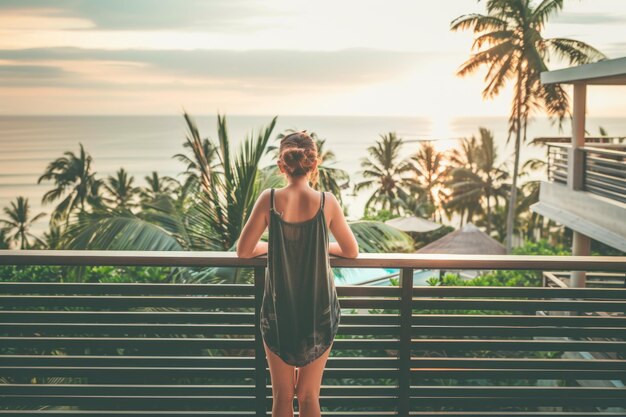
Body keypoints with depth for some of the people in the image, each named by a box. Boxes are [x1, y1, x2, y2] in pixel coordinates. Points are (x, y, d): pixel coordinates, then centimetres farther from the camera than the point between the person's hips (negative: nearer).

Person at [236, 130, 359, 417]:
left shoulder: (269, 199, -9)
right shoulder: (326, 202, -9)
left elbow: (243, 251, -3)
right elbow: (351, 251, 3)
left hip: (278, 310, 0)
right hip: (319, 310, 0)